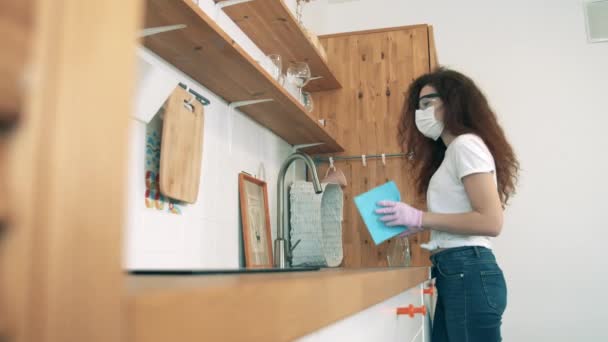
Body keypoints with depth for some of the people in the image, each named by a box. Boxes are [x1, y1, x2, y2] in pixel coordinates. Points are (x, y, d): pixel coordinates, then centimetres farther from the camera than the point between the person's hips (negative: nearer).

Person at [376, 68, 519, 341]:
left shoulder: (466, 145, -7)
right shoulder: (452, 152, 21)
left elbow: (490, 222, -18)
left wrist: (420, 218, -16)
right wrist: (414, 225, 8)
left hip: (469, 272, -9)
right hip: (454, 274, 9)